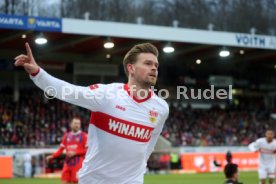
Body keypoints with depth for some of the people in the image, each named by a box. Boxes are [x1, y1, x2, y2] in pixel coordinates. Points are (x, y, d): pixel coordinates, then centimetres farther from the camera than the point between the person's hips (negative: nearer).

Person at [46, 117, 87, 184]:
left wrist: (75, 153, -14)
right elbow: (61, 149, 14)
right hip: (67, 163, 5)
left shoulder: (83, 136, -1)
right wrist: (52, 156, -1)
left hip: (78, 164, -5)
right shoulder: (66, 136, 14)